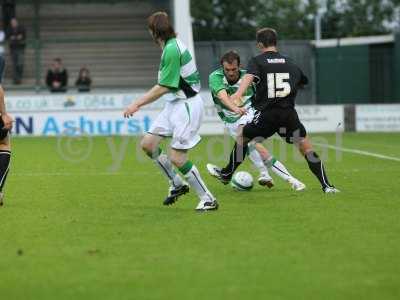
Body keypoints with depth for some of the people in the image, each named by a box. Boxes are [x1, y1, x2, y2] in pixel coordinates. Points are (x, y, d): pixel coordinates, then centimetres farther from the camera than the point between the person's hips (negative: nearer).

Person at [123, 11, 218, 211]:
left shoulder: (172, 50, -21)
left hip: (187, 106, -10)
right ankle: (177, 184, 18)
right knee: (148, 144, 7)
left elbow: (164, 88, -20)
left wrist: (137, 104, -15)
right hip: (174, 104, 10)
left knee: (177, 158, -9)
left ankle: (207, 199, 2)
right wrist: (141, 102, 19)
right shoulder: (170, 46, 8)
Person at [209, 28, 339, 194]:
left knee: (242, 137, 21)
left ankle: (227, 174, 33)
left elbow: (249, 76, -18)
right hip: (289, 113, 2)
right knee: (306, 147, 6)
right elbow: (303, 82, 31)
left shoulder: (257, 61, 3)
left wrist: (238, 94, -35)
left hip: (266, 113, -2)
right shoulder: (290, 63, 16)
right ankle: (326, 186, -4)